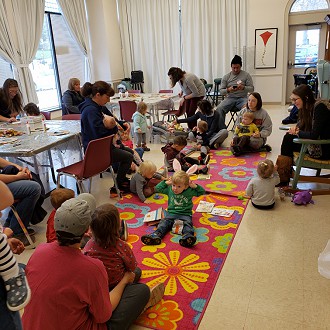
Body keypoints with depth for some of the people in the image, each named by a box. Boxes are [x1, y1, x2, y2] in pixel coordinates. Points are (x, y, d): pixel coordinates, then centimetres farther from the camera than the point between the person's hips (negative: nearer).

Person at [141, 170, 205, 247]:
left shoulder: (190, 191, 2)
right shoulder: (169, 189, 7)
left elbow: (202, 191, 10)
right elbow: (157, 188, 15)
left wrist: (194, 186, -3)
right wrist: (166, 183, 8)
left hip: (185, 214, -2)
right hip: (171, 213, 2)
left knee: (187, 224, -31)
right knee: (164, 222, -24)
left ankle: (188, 236, -58)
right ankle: (156, 235, -46)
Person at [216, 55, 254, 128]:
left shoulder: (246, 75, 5)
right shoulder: (226, 77, 8)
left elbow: (251, 89, 1)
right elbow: (221, 91, 5)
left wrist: (243, 87, -20)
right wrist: (228, 90, -18)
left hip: (242, 98, -1)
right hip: (229, 98, 1)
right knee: (219, 109, -27)